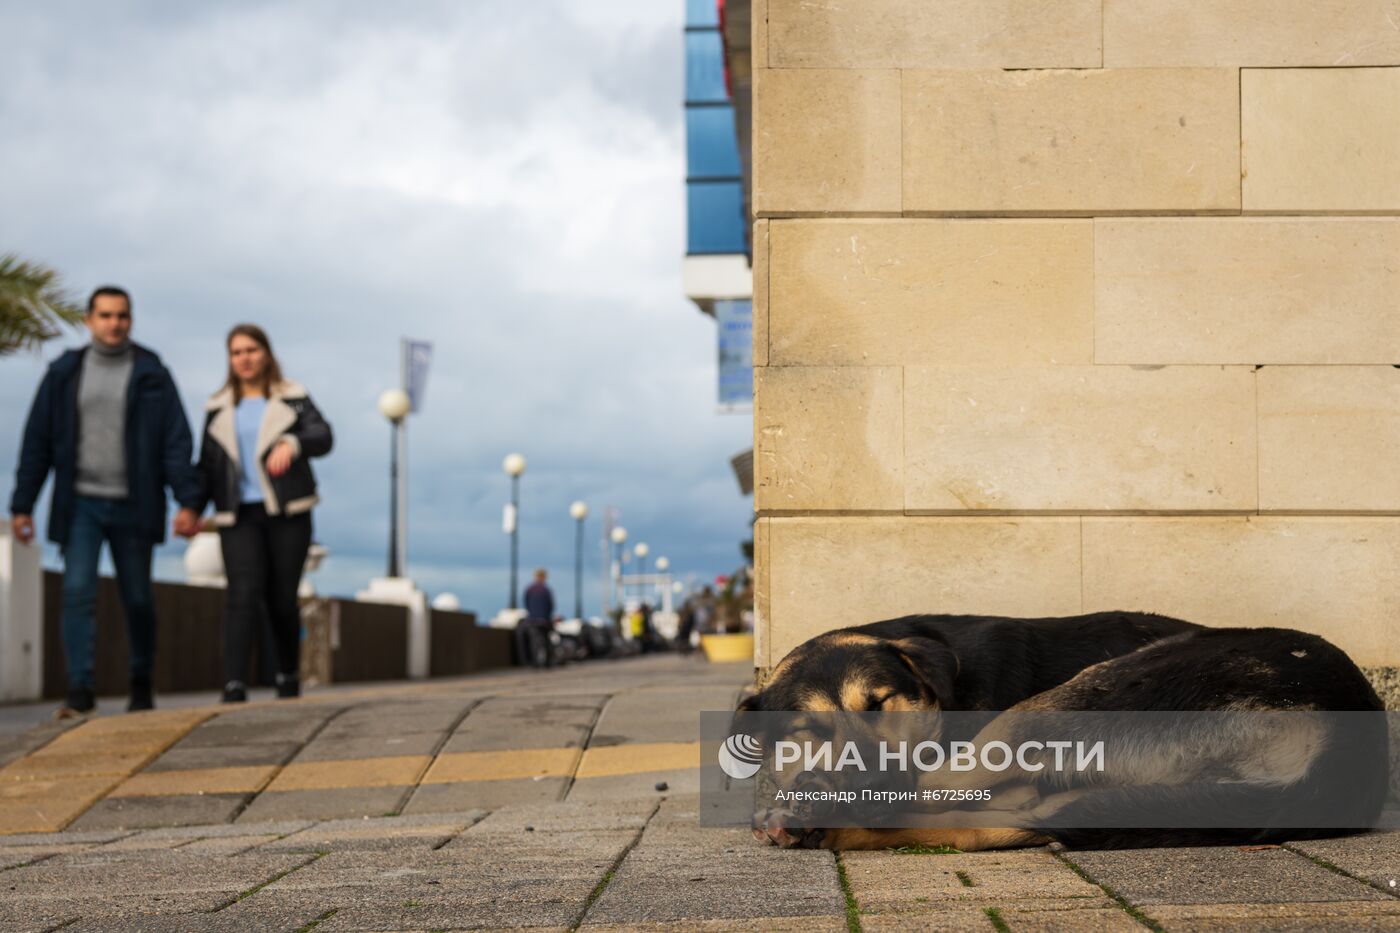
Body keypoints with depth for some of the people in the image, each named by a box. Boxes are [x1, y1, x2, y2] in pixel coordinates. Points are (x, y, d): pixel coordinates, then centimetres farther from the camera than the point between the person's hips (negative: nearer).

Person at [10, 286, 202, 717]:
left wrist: (188, 500, -12)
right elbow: (37, 441, 7)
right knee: (77, 592, -10)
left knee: (137, 598, 6)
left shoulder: (152, 374, 2)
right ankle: (80, 690, -10)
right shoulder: (64, 373, 6)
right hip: (79, 503, 1)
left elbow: (176, 441, -2)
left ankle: (142, 686, 22)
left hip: (132, 504, -1)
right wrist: (22, 504, 3)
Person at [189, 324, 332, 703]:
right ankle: (234, 685, -23)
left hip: (287, 513, -1)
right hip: (239, 516, 1)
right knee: (244, 593, -15)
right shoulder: (219, 409, 14)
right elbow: (208, 466, 13)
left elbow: (322, 437, -9)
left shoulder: (292, 400, 7)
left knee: (282, 599, 2)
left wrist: (291, 444, -31)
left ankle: (288, 677, 23)